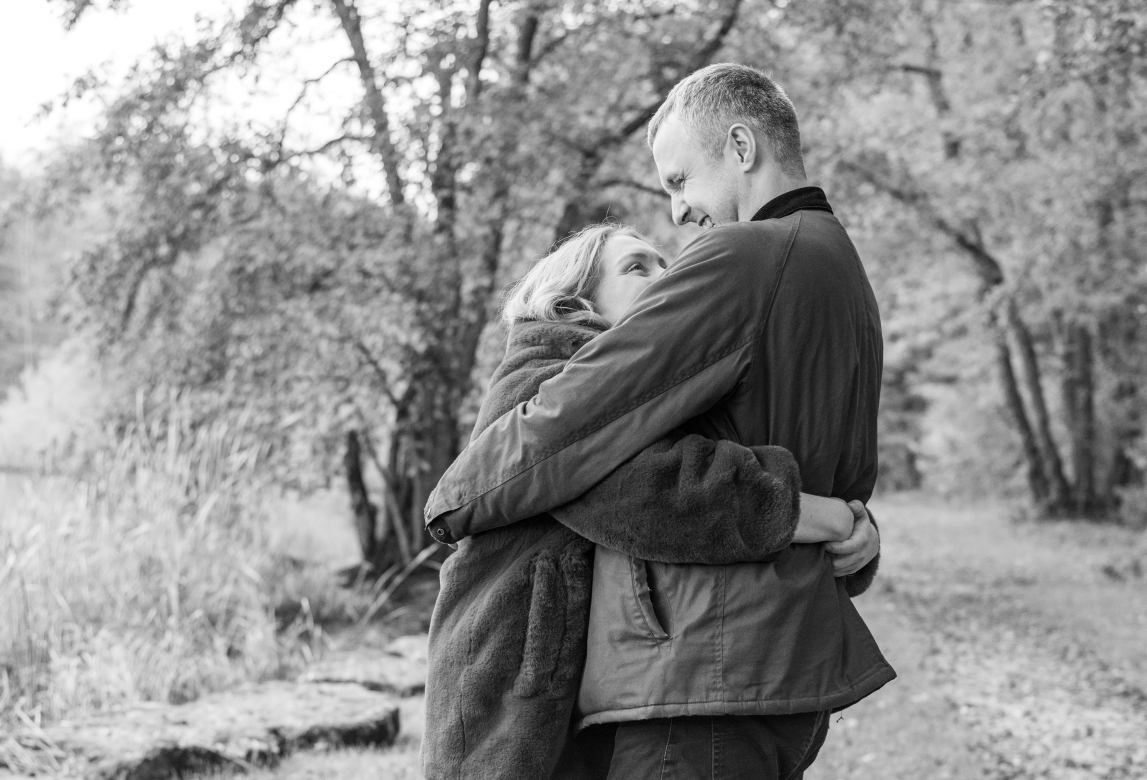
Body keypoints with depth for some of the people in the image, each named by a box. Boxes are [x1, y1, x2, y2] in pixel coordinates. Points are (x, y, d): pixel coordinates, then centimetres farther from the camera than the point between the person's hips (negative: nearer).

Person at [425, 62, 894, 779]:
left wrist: (453, 503, -2)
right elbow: (851, 473, 24)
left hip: (709, 670, -10)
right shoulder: (847, 274, 18)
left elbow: (575, 412, -14)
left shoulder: (742, 256, -13)